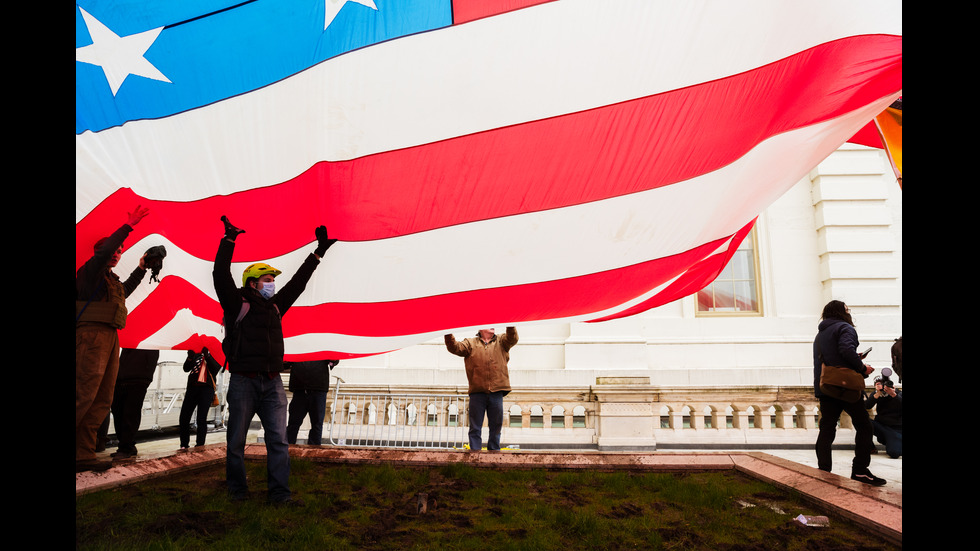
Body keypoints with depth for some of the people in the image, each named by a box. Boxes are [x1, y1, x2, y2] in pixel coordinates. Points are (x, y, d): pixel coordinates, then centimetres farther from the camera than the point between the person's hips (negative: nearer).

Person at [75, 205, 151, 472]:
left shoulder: (111, 279, 25)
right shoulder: (90, 270, 2)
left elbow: (125, 290, 47)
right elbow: (103, 252, -18)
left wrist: (141, 269, 42)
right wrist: (128, 226, -16)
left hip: (110, 338, 9)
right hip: (91, 333, -9)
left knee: (102, 400, 4)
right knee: (84, 394, -18)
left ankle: (83, 454, 5)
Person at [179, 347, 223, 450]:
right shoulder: (196, 354, 18)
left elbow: (215, 369, -7)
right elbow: (186, 369, 5)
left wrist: (206, 355, -19)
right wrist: (190, 358, -14)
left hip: (206, 388, -3)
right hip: (192, 387, 3)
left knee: (201, 419, -9)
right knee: (183, 418, -2)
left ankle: (199, 447, -3)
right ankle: (184, 446, 10)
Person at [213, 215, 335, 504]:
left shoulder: (275, 306, 17)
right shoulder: (237, 303, 1)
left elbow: (297, 282, 23)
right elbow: (221, 275, -11)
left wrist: (317, 253, 26)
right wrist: (229, 240, -15)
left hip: (272, 382, 4)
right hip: (243, 381, -4)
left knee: (278, 439, -2)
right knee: (237, 439, 6)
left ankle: (280, 492, 2)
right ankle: (237, 490, 22)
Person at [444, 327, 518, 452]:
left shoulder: (501, 342, 17)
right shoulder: (470, 343, 13)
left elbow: (512, 339, -2)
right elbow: (454, 347, 2)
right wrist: (449, 333, -15)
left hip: (496, 392, 2)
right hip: (477, 392, -1)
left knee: (496, 426, 8)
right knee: (475, 426, 2)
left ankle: (494, 451, 19)